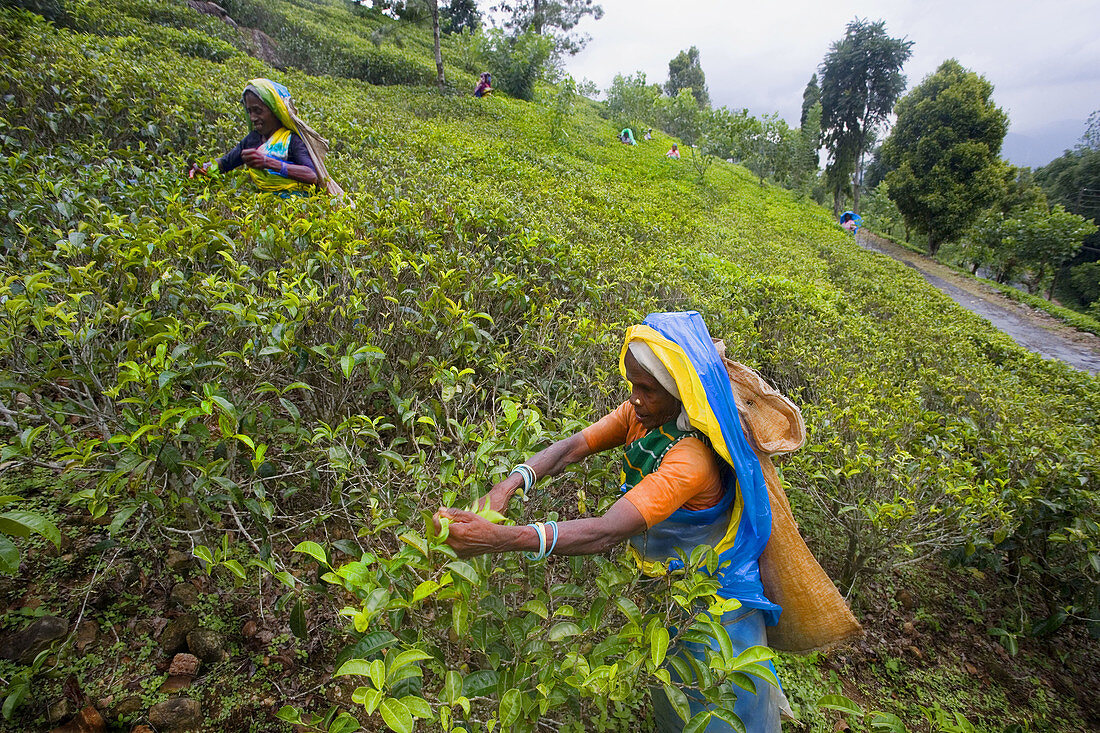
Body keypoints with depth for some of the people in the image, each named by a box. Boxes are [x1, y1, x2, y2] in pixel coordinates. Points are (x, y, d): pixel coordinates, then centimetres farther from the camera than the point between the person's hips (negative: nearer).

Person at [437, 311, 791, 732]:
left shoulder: (693, 458, -37)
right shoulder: (643, 414, -14)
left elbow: (605, 533, -45)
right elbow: (573, 447, -19)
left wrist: (499, 539, -52)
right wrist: (510, 484, -36)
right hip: (661, 589, 7)